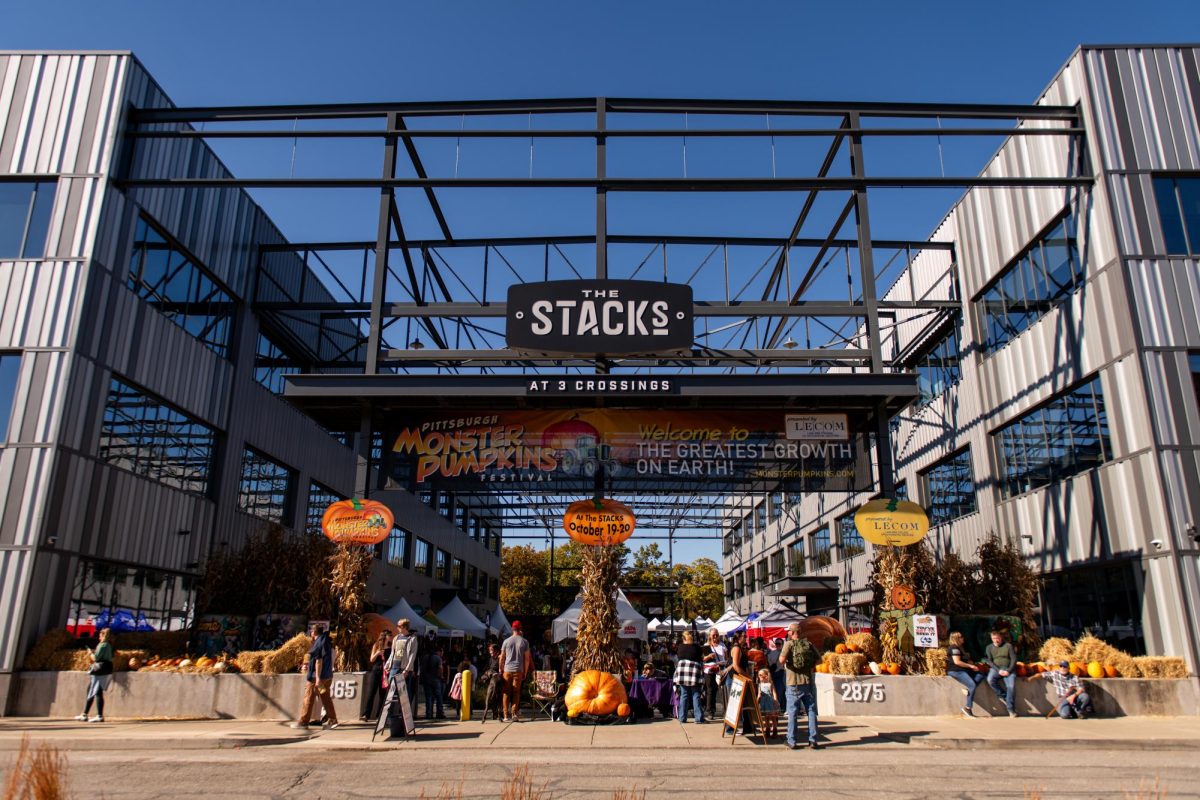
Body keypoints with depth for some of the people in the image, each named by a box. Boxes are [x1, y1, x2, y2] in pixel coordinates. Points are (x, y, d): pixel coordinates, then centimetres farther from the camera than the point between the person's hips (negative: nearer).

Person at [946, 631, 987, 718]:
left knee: (980, 675, -5)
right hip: (955, 671, -10)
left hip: (963, 670, 10)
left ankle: (968, 690, -15)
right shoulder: (954, 648, -12)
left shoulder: (960, 647, 20)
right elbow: (957, 662, -21)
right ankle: (967, 708, -17)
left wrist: (975, 664, 11)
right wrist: (970, 666, -14)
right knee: (972, 685, -23)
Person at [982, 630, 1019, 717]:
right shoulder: (989, 647, 10)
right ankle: (1004, 697, -12)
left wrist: (1008, 670, -13)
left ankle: (1011, 709, -14)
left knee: (1011, 686, -26)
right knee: (990, 679, -31)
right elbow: (989, 661, 4)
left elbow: (1014, 659, 0)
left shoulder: (1008, 646, 5)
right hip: (995, 668, 2)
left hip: (1008, 669, -1)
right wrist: (998, 670, -12)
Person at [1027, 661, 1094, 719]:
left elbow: (1081, 689, -12)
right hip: (1063, 700, -1)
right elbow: (1042, 674, 6)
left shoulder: (1074, 678, -3)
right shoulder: (1055, 674, 1)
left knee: (1085, 696, -33)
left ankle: (1078, 710, -3)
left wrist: (1074, 695, -30)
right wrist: (1030, 678, -5)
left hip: (1074, 697, 1)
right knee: (1064, 715, -31)